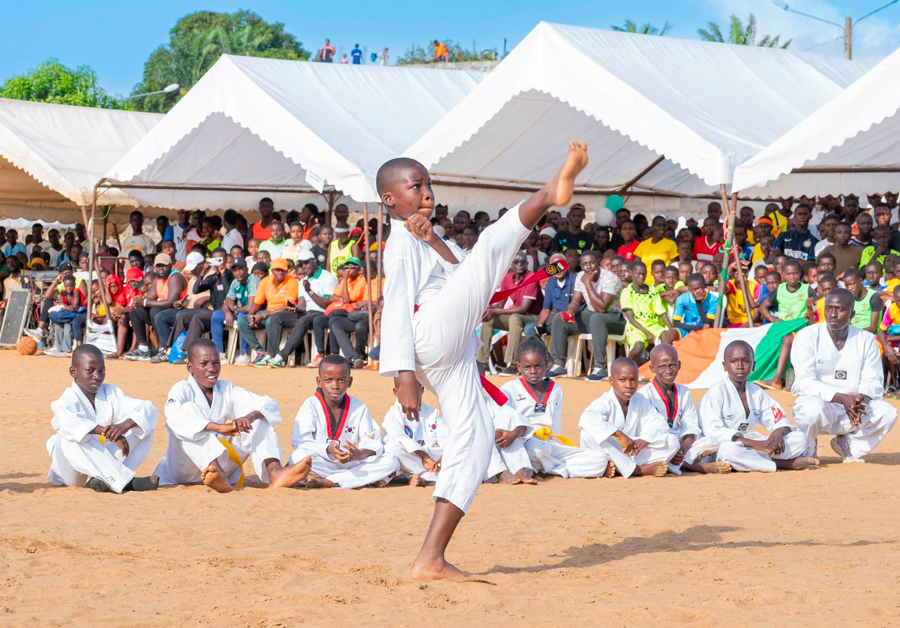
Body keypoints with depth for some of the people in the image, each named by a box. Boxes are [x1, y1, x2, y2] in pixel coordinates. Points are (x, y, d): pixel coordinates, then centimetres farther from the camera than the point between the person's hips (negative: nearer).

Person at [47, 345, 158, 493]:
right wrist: (106, 432, -49)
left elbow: (148, 409, -8)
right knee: (69, 437, -36)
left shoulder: (110, 393, 4)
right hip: (71, 473, -5)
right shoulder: (67, 401, -13)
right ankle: (126, 481, -42)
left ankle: (98, 478, -26)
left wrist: (126, 425, -30)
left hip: (101, 463, 5)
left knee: (143, 426, -8)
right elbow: (67, 422, -39)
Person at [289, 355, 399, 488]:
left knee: (392, 461, -19)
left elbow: (373, 442, -2)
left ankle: (325, 482, -25)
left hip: (350, 464, 4)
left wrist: (359, 454, -27)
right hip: (321, 465, -4)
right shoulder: (311, 405, -1)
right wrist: (329, 450, -32)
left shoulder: (358, 407, 7)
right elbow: (299, 441, -15)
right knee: (299, 457, -35)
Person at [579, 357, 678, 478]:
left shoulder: (640, 402, 5)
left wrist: (645, 439, -23)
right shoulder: (604, 403, -14)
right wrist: (620, 435, -41)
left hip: (632, 454, 5)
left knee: (672, 442, -7)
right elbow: (587, 419, -37)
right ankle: (640, 469, -34)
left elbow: (659, 425, -1)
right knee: (589, 434, -35)